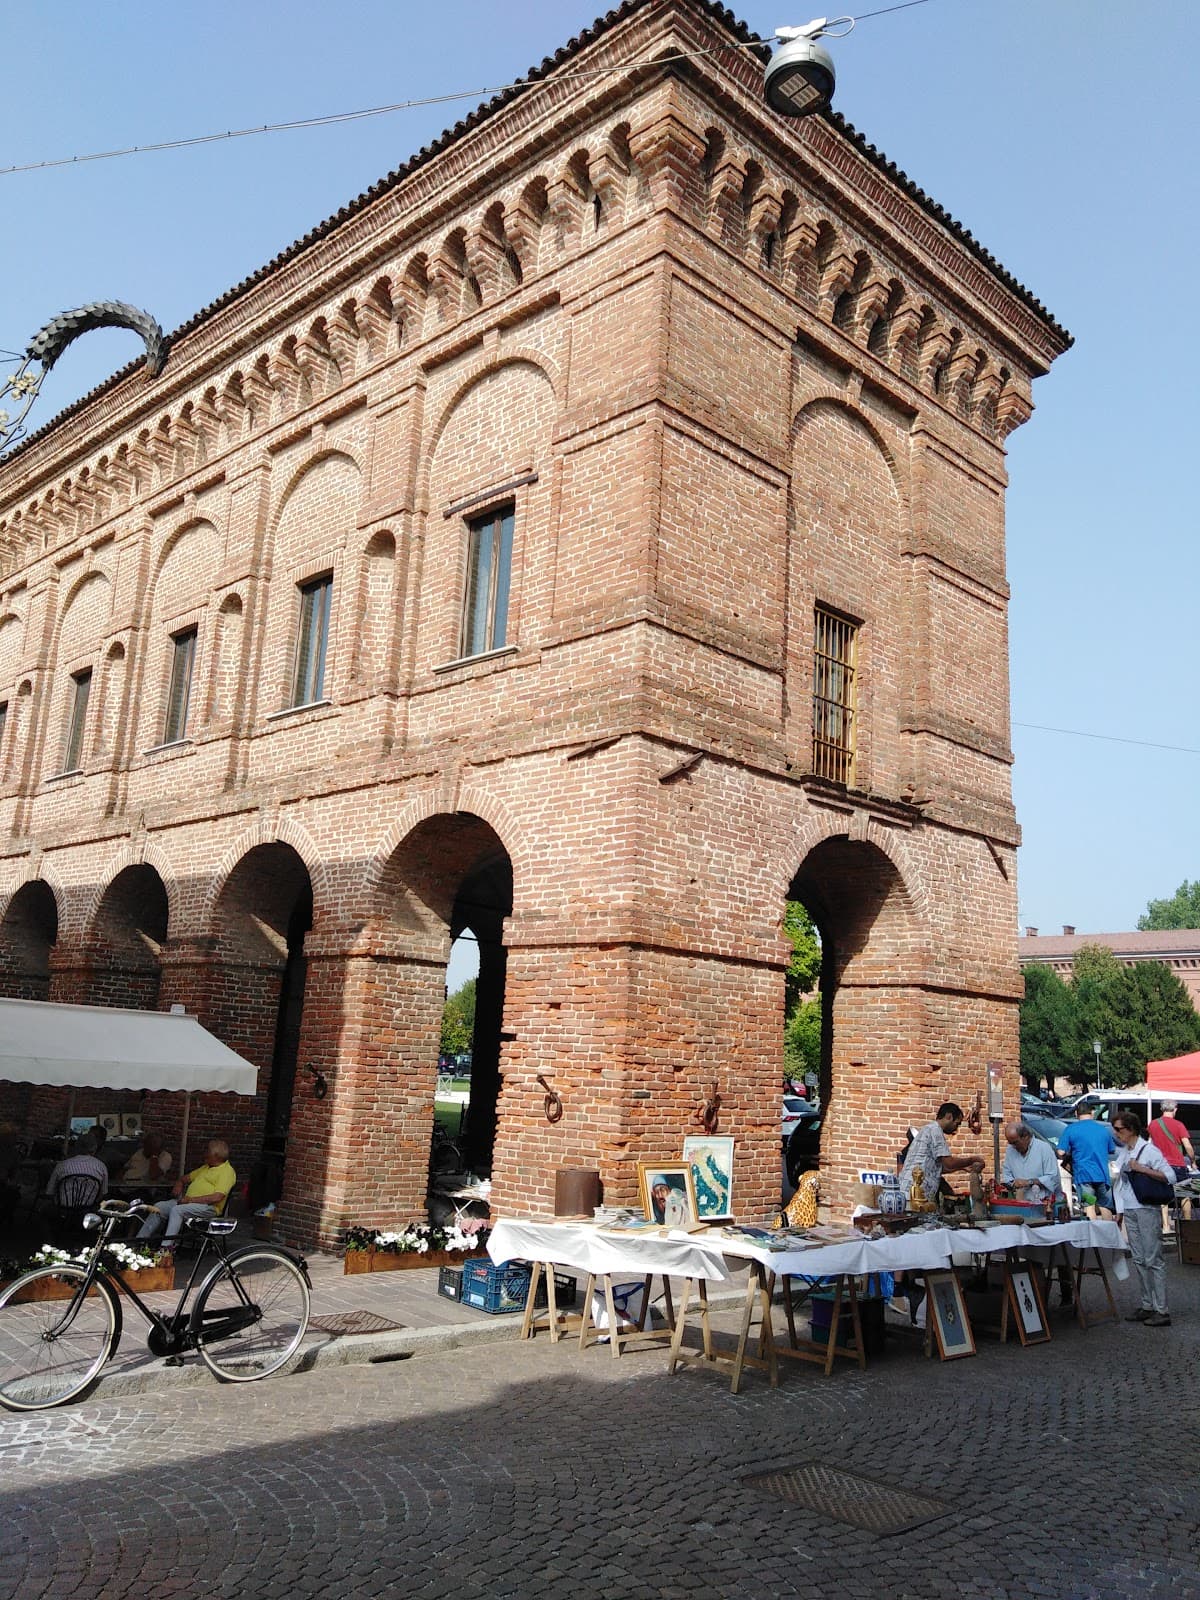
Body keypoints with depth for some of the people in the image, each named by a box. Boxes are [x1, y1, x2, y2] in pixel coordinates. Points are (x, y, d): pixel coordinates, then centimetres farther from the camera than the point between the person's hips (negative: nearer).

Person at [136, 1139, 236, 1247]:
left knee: (177, 1210, -30)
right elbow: (186, 1178, 33)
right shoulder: (206, 1167, 23)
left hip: (208, 1207, -9)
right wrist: (180, 1185, 9)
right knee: (159, 1207, -5)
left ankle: (166, 1248, -32)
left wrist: (191, 1199, -19)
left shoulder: (227, 1172, -8)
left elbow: (217, 1197, -20)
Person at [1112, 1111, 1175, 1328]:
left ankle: (1162, 1311, -2)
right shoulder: (1123, 1153, 13)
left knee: (1153, 1260, -5)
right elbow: (1117, 1178, 21)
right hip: (1129, 1210, 8)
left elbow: (1170, 1176, -14)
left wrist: (1142, 1169, -21)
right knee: (1139, 1260, 11)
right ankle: (1147, 1305, 18)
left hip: (1147, 1210, -8)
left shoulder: (1149, 1150, -9)